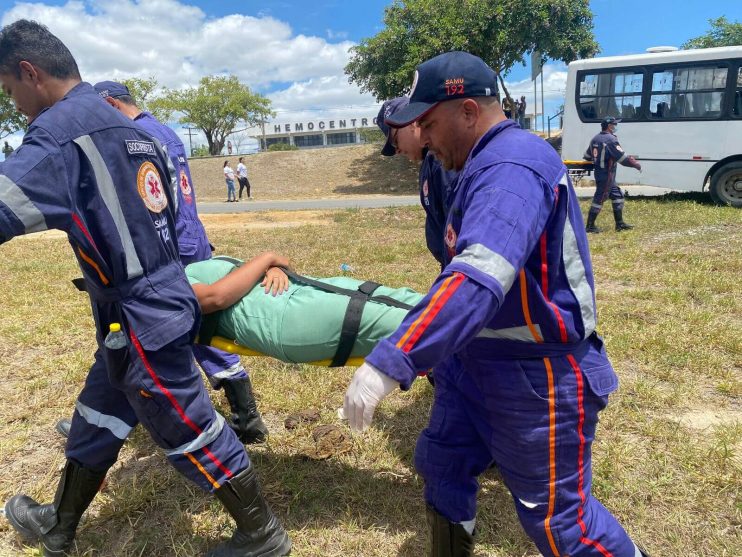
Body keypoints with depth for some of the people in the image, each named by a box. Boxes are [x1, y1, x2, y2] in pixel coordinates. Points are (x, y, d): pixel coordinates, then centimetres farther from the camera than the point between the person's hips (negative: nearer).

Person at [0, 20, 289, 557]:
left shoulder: (59, 130, -16)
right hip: (158, 301, 9)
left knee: (192, 433, 6)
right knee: (96, 419, 24)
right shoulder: (132, 128, 11)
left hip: (141, 321, -9)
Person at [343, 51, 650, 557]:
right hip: (477, 363, 10)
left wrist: (390, 363, -45)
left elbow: (479, 279, -41)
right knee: (441, 464, 19)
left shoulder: (512, 166, -25)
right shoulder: (489, 162, 10)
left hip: (538, 378, -10)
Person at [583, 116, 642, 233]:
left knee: (617, 196, 15)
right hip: (606, 174, -9)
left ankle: (619, 223, 19)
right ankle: (590, 226, 0)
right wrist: (636, 164, -6)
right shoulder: (611, 139, -16)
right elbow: (622, 157, -18)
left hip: (599, 173, 9)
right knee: (599, 199, -5)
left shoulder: (595, 139, 10)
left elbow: (587, 156, 19)